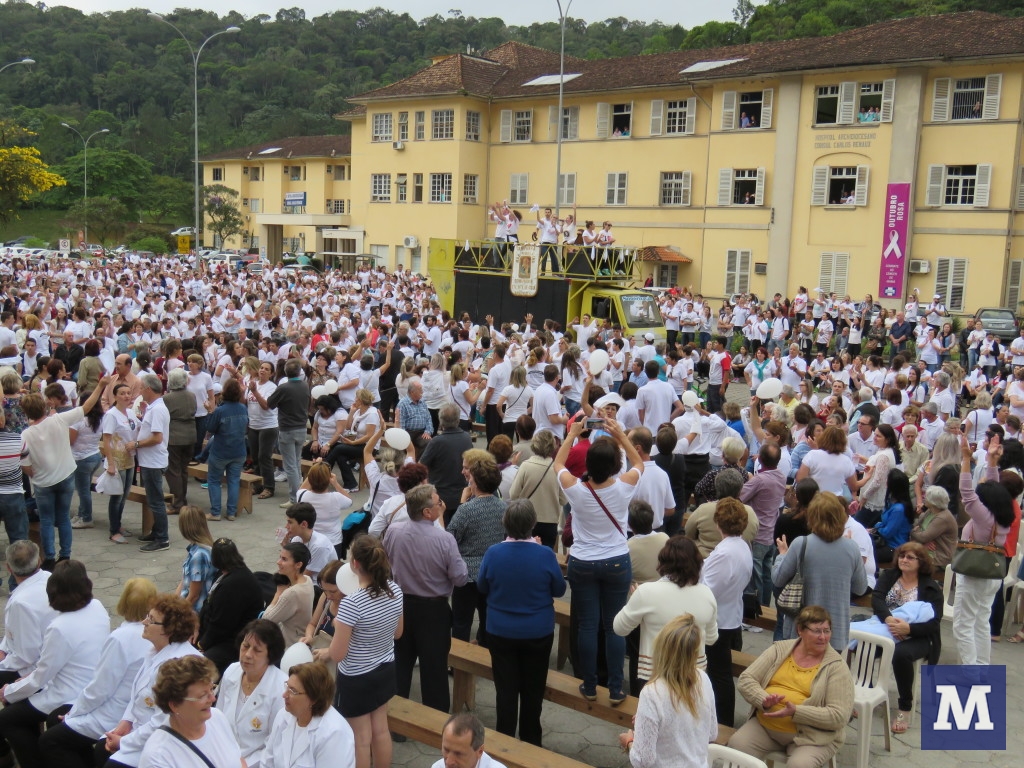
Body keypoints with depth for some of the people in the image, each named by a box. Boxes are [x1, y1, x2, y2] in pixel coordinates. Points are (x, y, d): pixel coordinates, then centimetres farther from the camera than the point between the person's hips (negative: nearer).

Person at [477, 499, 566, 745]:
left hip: (500, 632, 0)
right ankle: (531, 742, 29)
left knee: (506, 688, 14)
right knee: (533, 689, 16)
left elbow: (482, 588, 0)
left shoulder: (493, 553, -16)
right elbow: (559, 590, -4)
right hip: (538, 633, 0)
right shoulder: (545, 554, -19)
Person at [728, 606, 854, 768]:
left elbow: (839, 716, -13)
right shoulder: (779, 649, 5)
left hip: (812, 736, -3)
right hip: (764, 726, 3)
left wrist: (795, 712, -23)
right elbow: (745, 680, 2)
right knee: (736, 744, -21)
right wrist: (763, 700, -19)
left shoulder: (836, 666, -5)